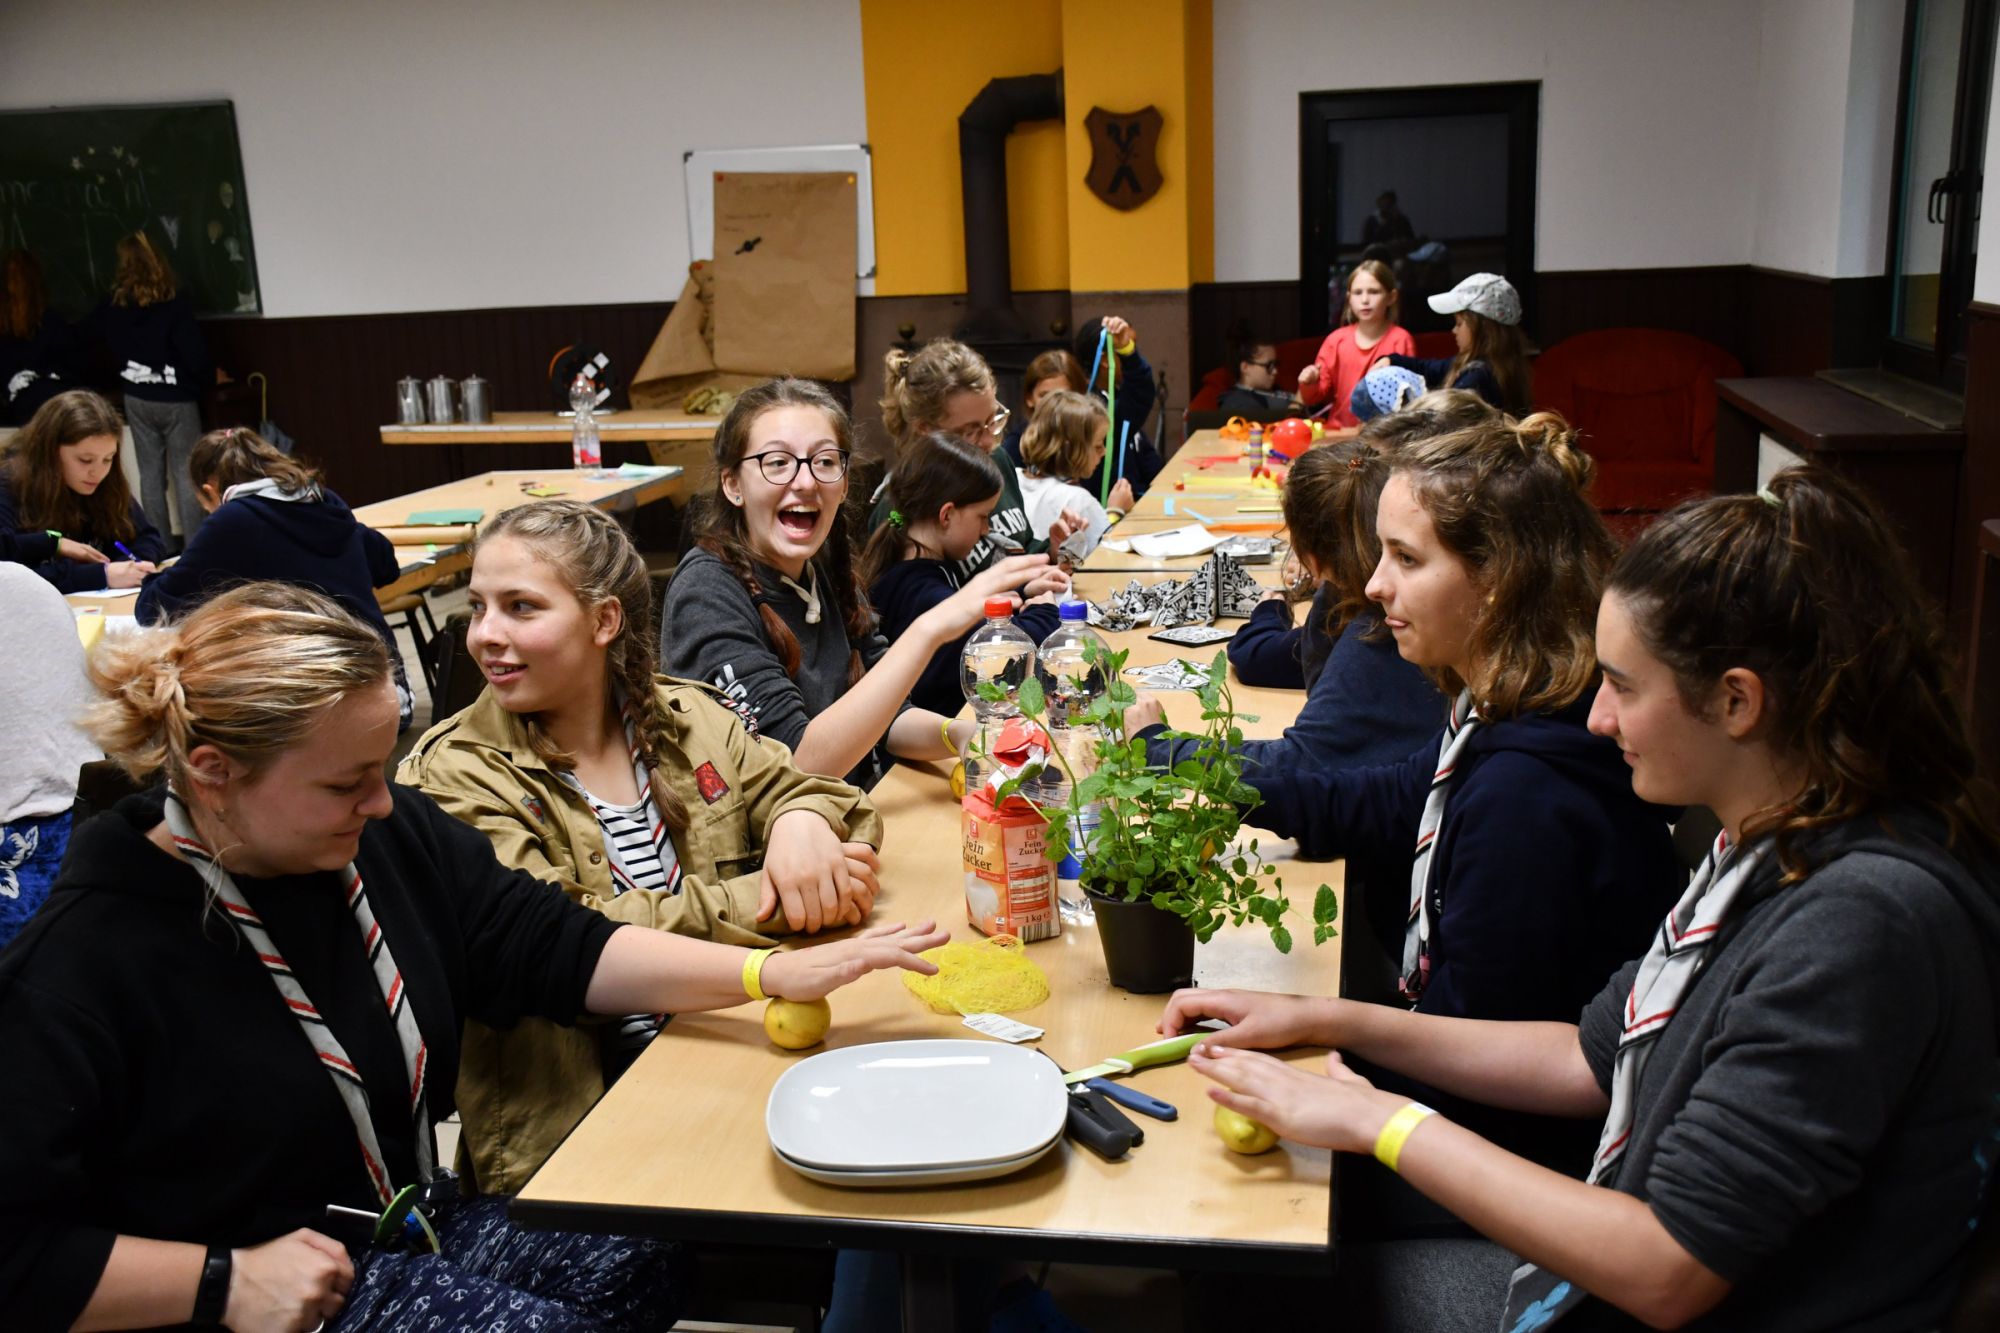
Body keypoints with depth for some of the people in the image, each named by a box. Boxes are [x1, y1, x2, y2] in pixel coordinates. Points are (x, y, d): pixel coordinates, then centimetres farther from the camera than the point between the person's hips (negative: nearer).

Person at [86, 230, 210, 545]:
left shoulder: (113, 306, -1)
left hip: (137, 399, 4)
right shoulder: (176, 306, -16)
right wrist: (211, 377, 2)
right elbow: (195, 357, -17)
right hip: (177, 400, -4)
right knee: (185, 474, 1)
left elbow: (95, 333, 19)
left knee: (151, 473, 10)